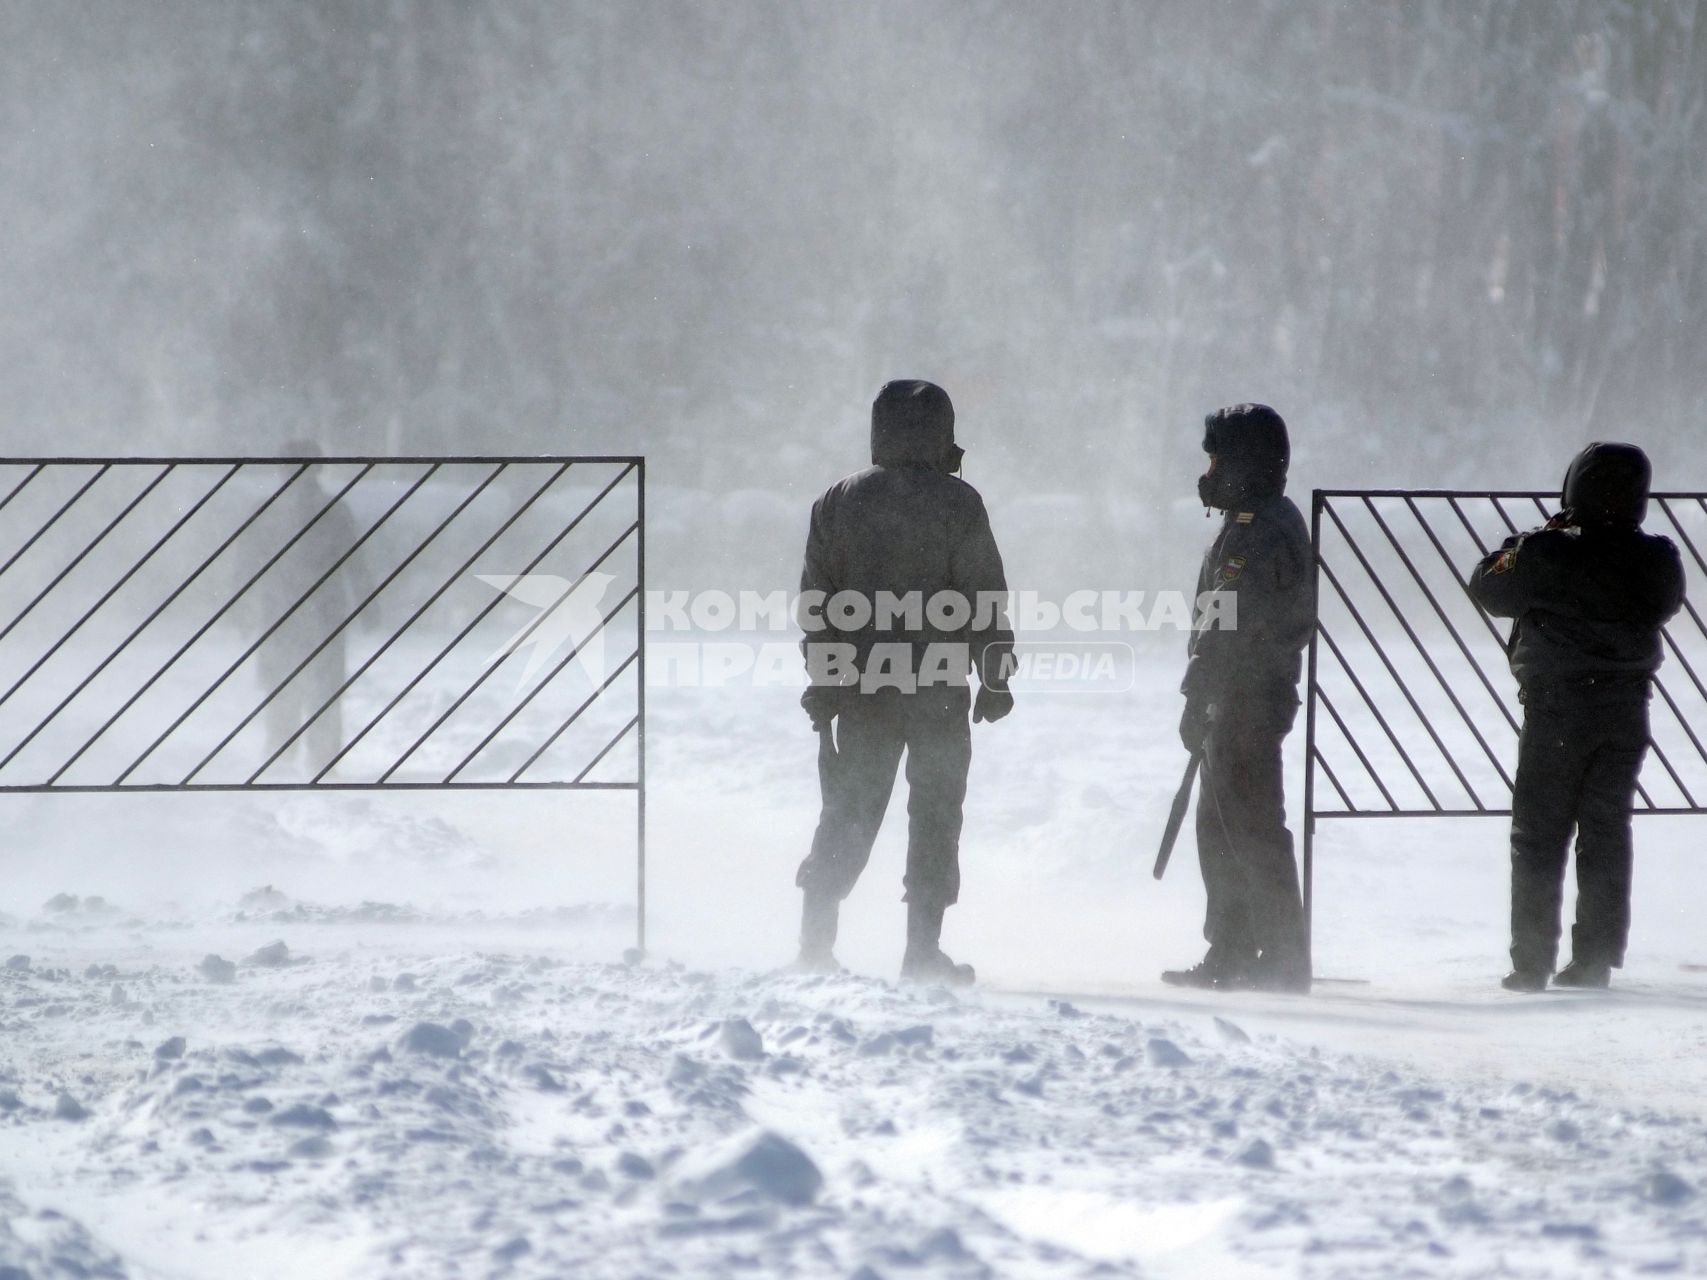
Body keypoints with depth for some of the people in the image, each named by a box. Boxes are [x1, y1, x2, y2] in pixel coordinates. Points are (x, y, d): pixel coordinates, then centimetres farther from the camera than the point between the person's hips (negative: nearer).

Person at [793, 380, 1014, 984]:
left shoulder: (839, 500, 7)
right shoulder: (956, 503, -5)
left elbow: (816, 598, 8)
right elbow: (985, 597, -7)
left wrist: (822, 681, 13)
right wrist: (995, 676, 0)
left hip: (858, 686, 4)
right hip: (940, 686, -4)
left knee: (848, 812, 10)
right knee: (935, 811, 3)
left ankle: (816, 942, 7)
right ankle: (923, 949, 0)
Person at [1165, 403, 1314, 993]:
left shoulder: (1262, 534, -17)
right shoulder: (1252, 525, 17)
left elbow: (1233, 626, -21)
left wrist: (1197, 700, -19)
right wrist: (1205, 696, 21)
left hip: (1248, 701, -11)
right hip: (1241, 703, 11)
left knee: (1251, 826, -8)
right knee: (1219, 827, 15)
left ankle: (1283, 961, -6)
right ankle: (1231, 956, 20)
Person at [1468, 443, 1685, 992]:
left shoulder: (1546, 554, -16)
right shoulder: (1658, 559, -5)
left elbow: (1491, 589, -2)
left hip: (1556, 708, -3)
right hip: (1626, 713, 3)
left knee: (1538, 838, 4)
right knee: (1607, 834, 11)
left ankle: (1531, 963, 1)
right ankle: (1595, 961, 10)